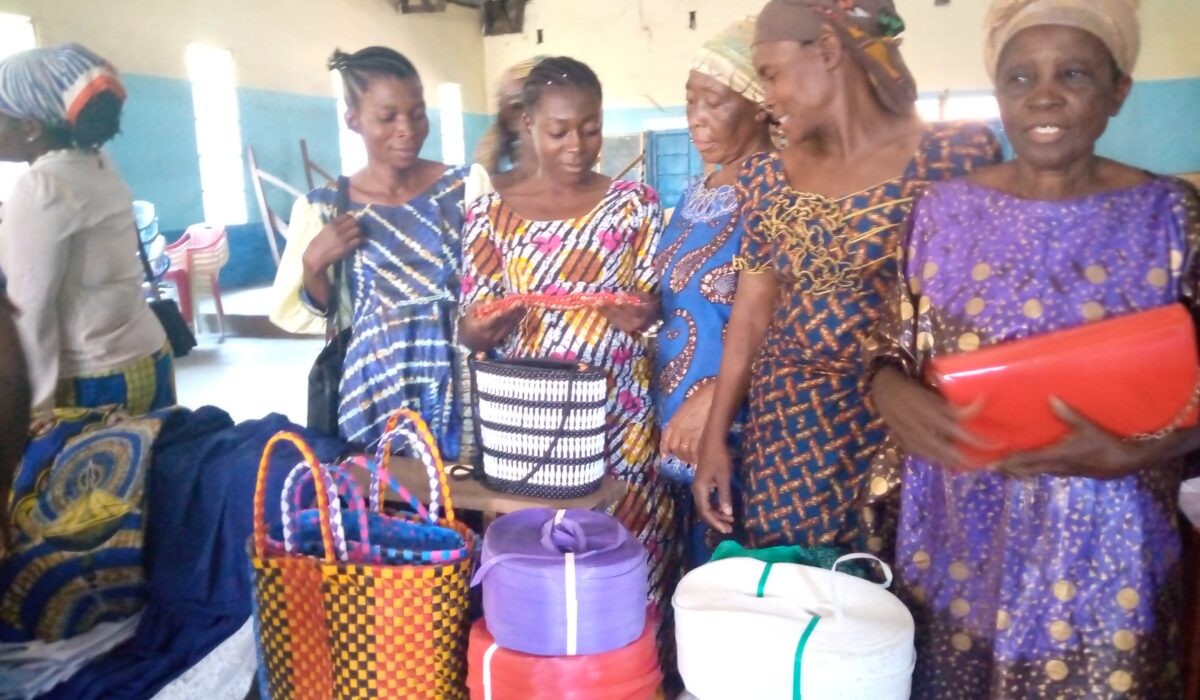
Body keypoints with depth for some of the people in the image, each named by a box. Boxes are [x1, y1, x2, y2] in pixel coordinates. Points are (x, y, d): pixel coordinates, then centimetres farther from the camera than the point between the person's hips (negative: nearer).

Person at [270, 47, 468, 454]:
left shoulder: (464, 186, -2)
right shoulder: (322, 208, -1)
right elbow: (298, 317, 5)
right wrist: (314, 265, -12)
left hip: (461, 386, 1)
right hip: (378, 393, 0)